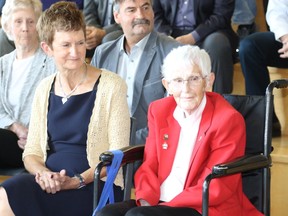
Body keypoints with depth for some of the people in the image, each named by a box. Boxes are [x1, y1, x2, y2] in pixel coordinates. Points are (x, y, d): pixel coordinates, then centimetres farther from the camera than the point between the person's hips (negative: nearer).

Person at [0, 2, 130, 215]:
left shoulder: (111, 85, 0)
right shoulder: (45, 89, 15)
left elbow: (118, 155, -3)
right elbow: (31, 152, 15)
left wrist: (77, 180, -17)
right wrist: (42, 173, -8)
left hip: (95, 188, -5)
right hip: (50, 181, 5)